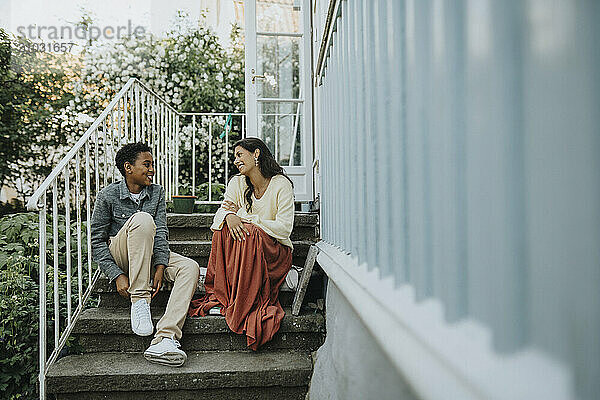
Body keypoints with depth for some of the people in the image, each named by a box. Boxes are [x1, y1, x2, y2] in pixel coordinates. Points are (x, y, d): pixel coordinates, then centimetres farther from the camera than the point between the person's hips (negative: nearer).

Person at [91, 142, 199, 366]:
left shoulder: (157, 192, 5)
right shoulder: (107, 196, -6)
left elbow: (161, 232, -5)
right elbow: (97, 242, -8)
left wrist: (160, 267, -20)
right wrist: (117, 275, -20)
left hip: (148, 255, 4)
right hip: (117, 256, -4)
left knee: (190, 268, -25)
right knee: (142, 219, -33)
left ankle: (164, 339, -42)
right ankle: (139, 300, -32)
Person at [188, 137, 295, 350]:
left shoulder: (281, 184, -10)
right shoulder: (237, 183, 6)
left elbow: (284, 228, -18)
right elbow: (221, 211, -4)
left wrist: (243, 217, -19)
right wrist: (229, 216, -30)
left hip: (276, 252, -4)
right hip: (245, 250, 4)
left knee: (250, 233, -33)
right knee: (224, 227, -24)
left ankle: (241, 306, -27)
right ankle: (221, 297, -22)